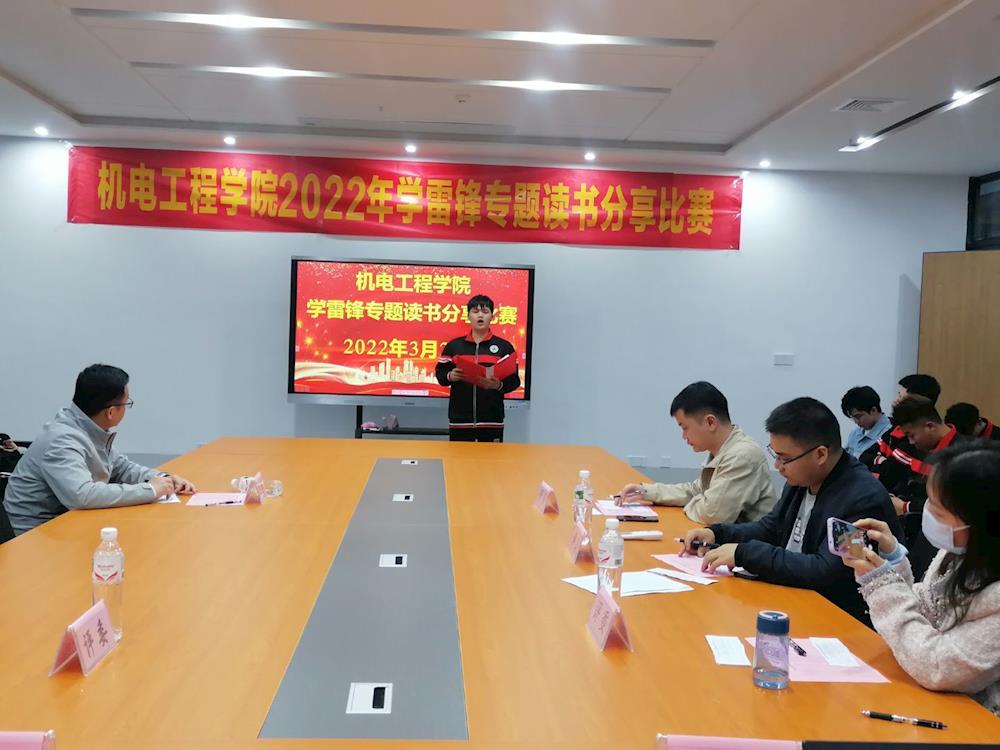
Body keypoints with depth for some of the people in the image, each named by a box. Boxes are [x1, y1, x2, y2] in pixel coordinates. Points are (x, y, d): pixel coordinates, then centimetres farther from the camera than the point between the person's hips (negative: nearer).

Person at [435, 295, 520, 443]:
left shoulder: (505, 347, 4)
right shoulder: (454, 345, 8)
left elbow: (514, 381, 1)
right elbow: (440, 373, 9)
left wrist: (499, 385, -19)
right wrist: (450, 376, -12)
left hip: (492, 419, -1)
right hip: (460, 419, 1)